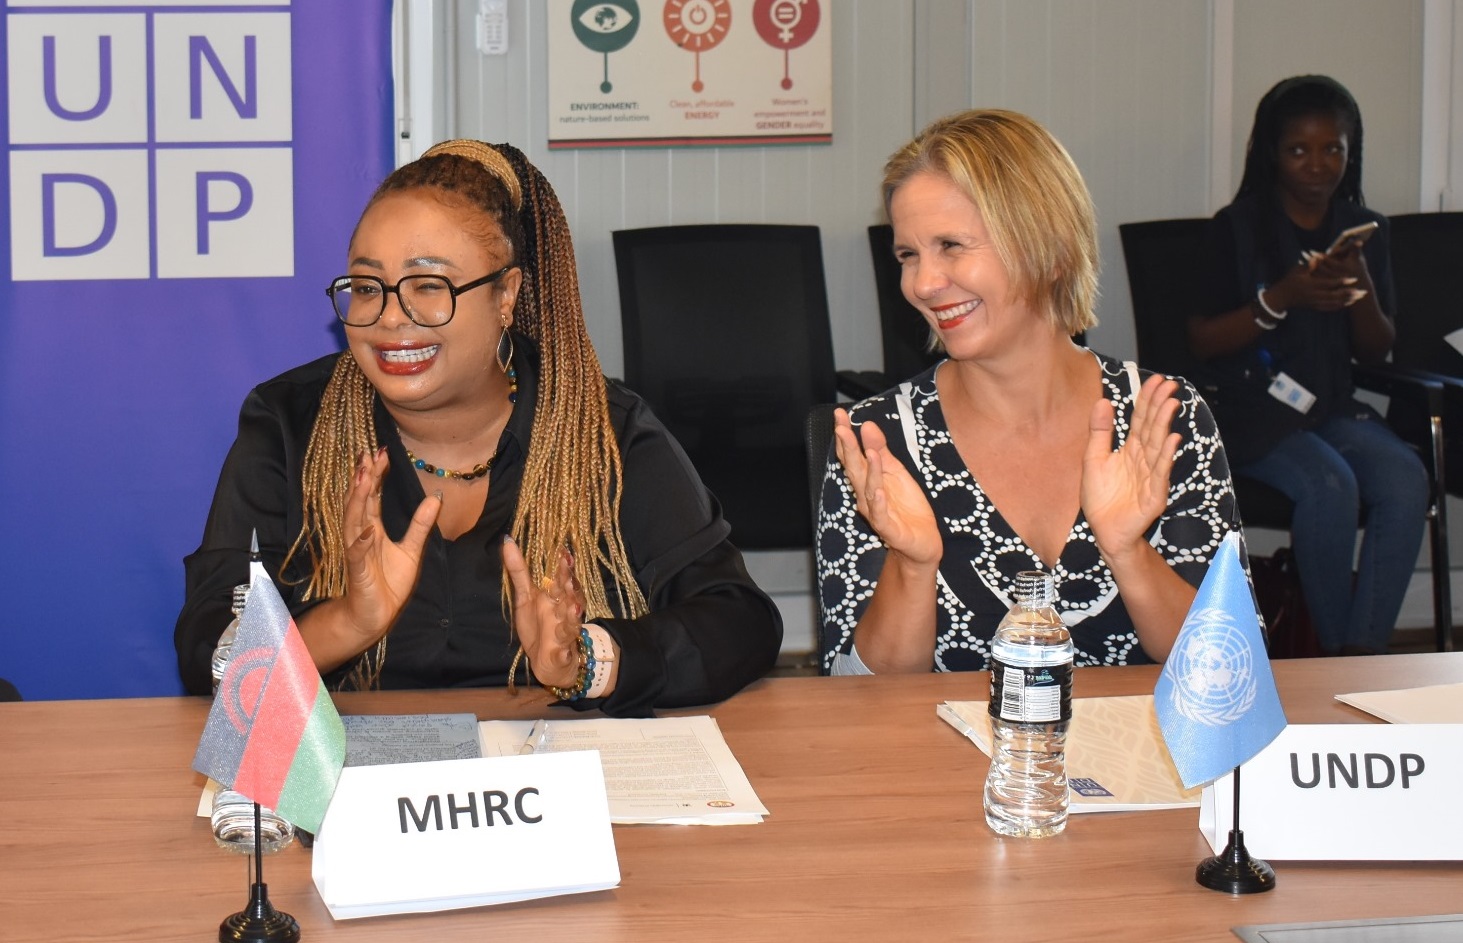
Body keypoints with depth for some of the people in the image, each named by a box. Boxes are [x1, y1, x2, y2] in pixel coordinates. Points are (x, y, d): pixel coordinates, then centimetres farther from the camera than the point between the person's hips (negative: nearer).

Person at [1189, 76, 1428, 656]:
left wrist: (1361, 291, -10)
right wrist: (1281, 298, -19)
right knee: (1330, 485, -32)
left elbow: (1376, 351, 11)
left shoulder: (1364, 230, 10)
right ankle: (1333, 649, -15)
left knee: (1406, 481, -26)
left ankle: (1360, 653, -26)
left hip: (1332, 406, 4)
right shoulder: (1238, 228, -2)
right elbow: (1201, 340, -6)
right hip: (1249, 407, -4)